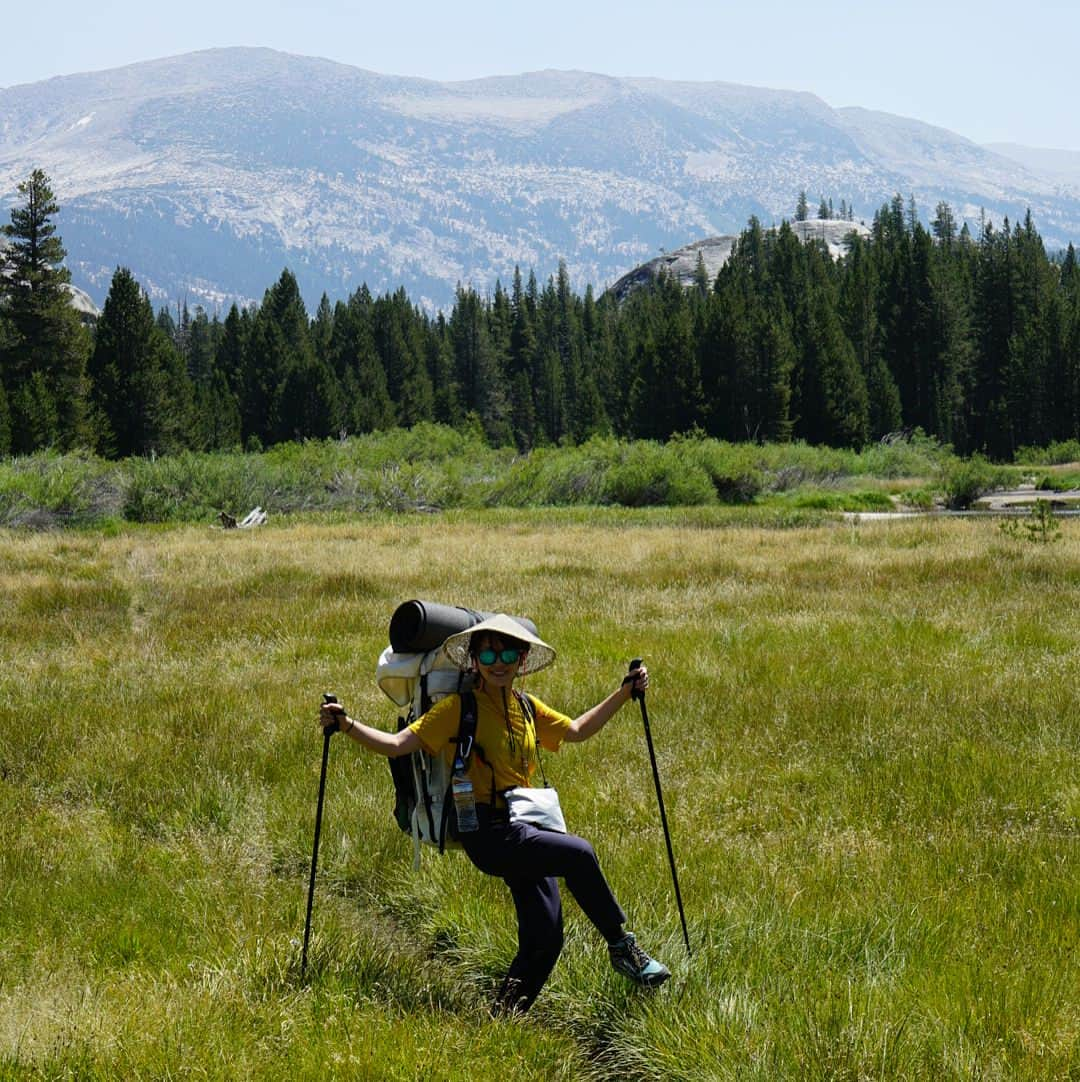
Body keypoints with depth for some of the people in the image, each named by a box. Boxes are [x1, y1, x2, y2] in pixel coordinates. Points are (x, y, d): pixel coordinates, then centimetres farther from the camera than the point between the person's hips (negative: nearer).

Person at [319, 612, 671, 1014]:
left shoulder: (527, 708, 14)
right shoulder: (459, 709, -5)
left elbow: (577, 731, 29)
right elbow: (397, 744, -10)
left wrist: (624, 692, 26)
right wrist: (346, 725, -23)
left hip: (526, 830, 7)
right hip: (488, 833, -7)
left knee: (545, 940, -3)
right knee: (578, 853, -28)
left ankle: (506, 1014, 12)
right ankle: (622, 946, -11)